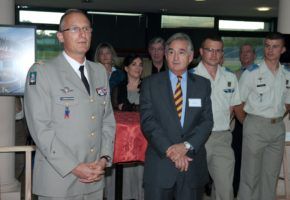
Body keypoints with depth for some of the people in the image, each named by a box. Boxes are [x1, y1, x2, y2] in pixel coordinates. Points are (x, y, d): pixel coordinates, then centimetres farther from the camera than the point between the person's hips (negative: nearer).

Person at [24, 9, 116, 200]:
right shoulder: (41, 71, -8)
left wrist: (104, 158, -2)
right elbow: (40, 127, -13)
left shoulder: (100, 71, 11)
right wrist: (73, 167, -16)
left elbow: (108, 119, 11)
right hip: (58, 178, -5)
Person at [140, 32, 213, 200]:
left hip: (193, 163, 2)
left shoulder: (203, 84, 8)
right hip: (160, 164, -1)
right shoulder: (151, 84, 2)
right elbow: (148, 121, -7)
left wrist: (187, 145, -14)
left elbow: (207, 121, 1)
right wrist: (170, 150, -16)